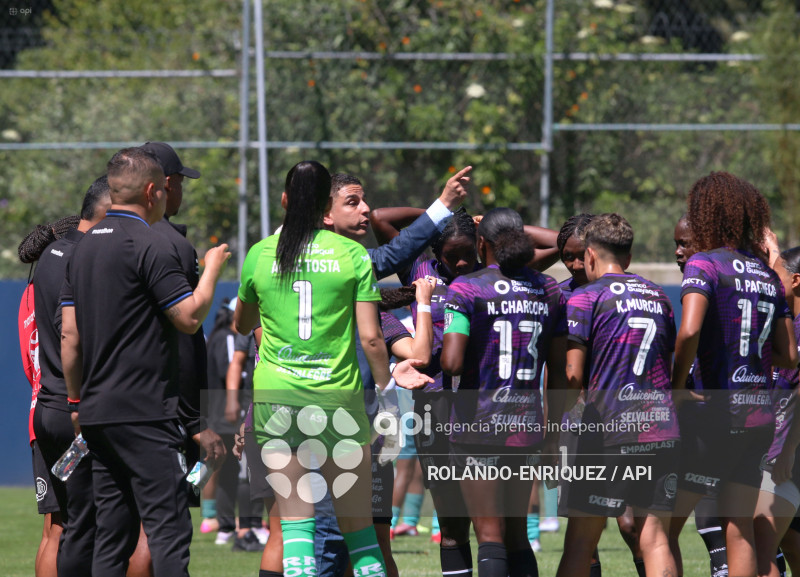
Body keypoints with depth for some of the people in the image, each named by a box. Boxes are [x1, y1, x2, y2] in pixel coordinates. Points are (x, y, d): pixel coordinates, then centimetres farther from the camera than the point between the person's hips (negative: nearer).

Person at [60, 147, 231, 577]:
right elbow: (190, 317, -12)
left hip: (97, 413, 8)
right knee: (168, 529, -9)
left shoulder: (84, 247, 14)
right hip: (144, 412, -8)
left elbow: (69, 336, 15)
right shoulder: (150, 246, -11)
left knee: (111, 534, 9)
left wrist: (76, 401, 20)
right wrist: (212, 269, 4)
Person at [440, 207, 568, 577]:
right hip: (528, 423, 4)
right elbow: (559, 371, 10)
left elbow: (451, 363, -18)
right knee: (517, 537, 13)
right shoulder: (548, 290, 7)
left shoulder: (466, 288, -7)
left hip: (478, 421, -4)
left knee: (490, 537, -4)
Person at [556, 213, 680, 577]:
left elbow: (572, 376, -7)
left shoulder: (586, 298, -1)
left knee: (580, 542, 2)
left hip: (610, 429, -5)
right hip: (663, 429, 5)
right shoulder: (658, 296, 16)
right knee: (654, 539, 2)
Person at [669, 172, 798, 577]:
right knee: (739, 530, 11)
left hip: (716, 416, -6)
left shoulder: (704, 264, -7)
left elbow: (689, 332, -23)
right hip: (761, 417, 6)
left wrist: (675, 392, -13)